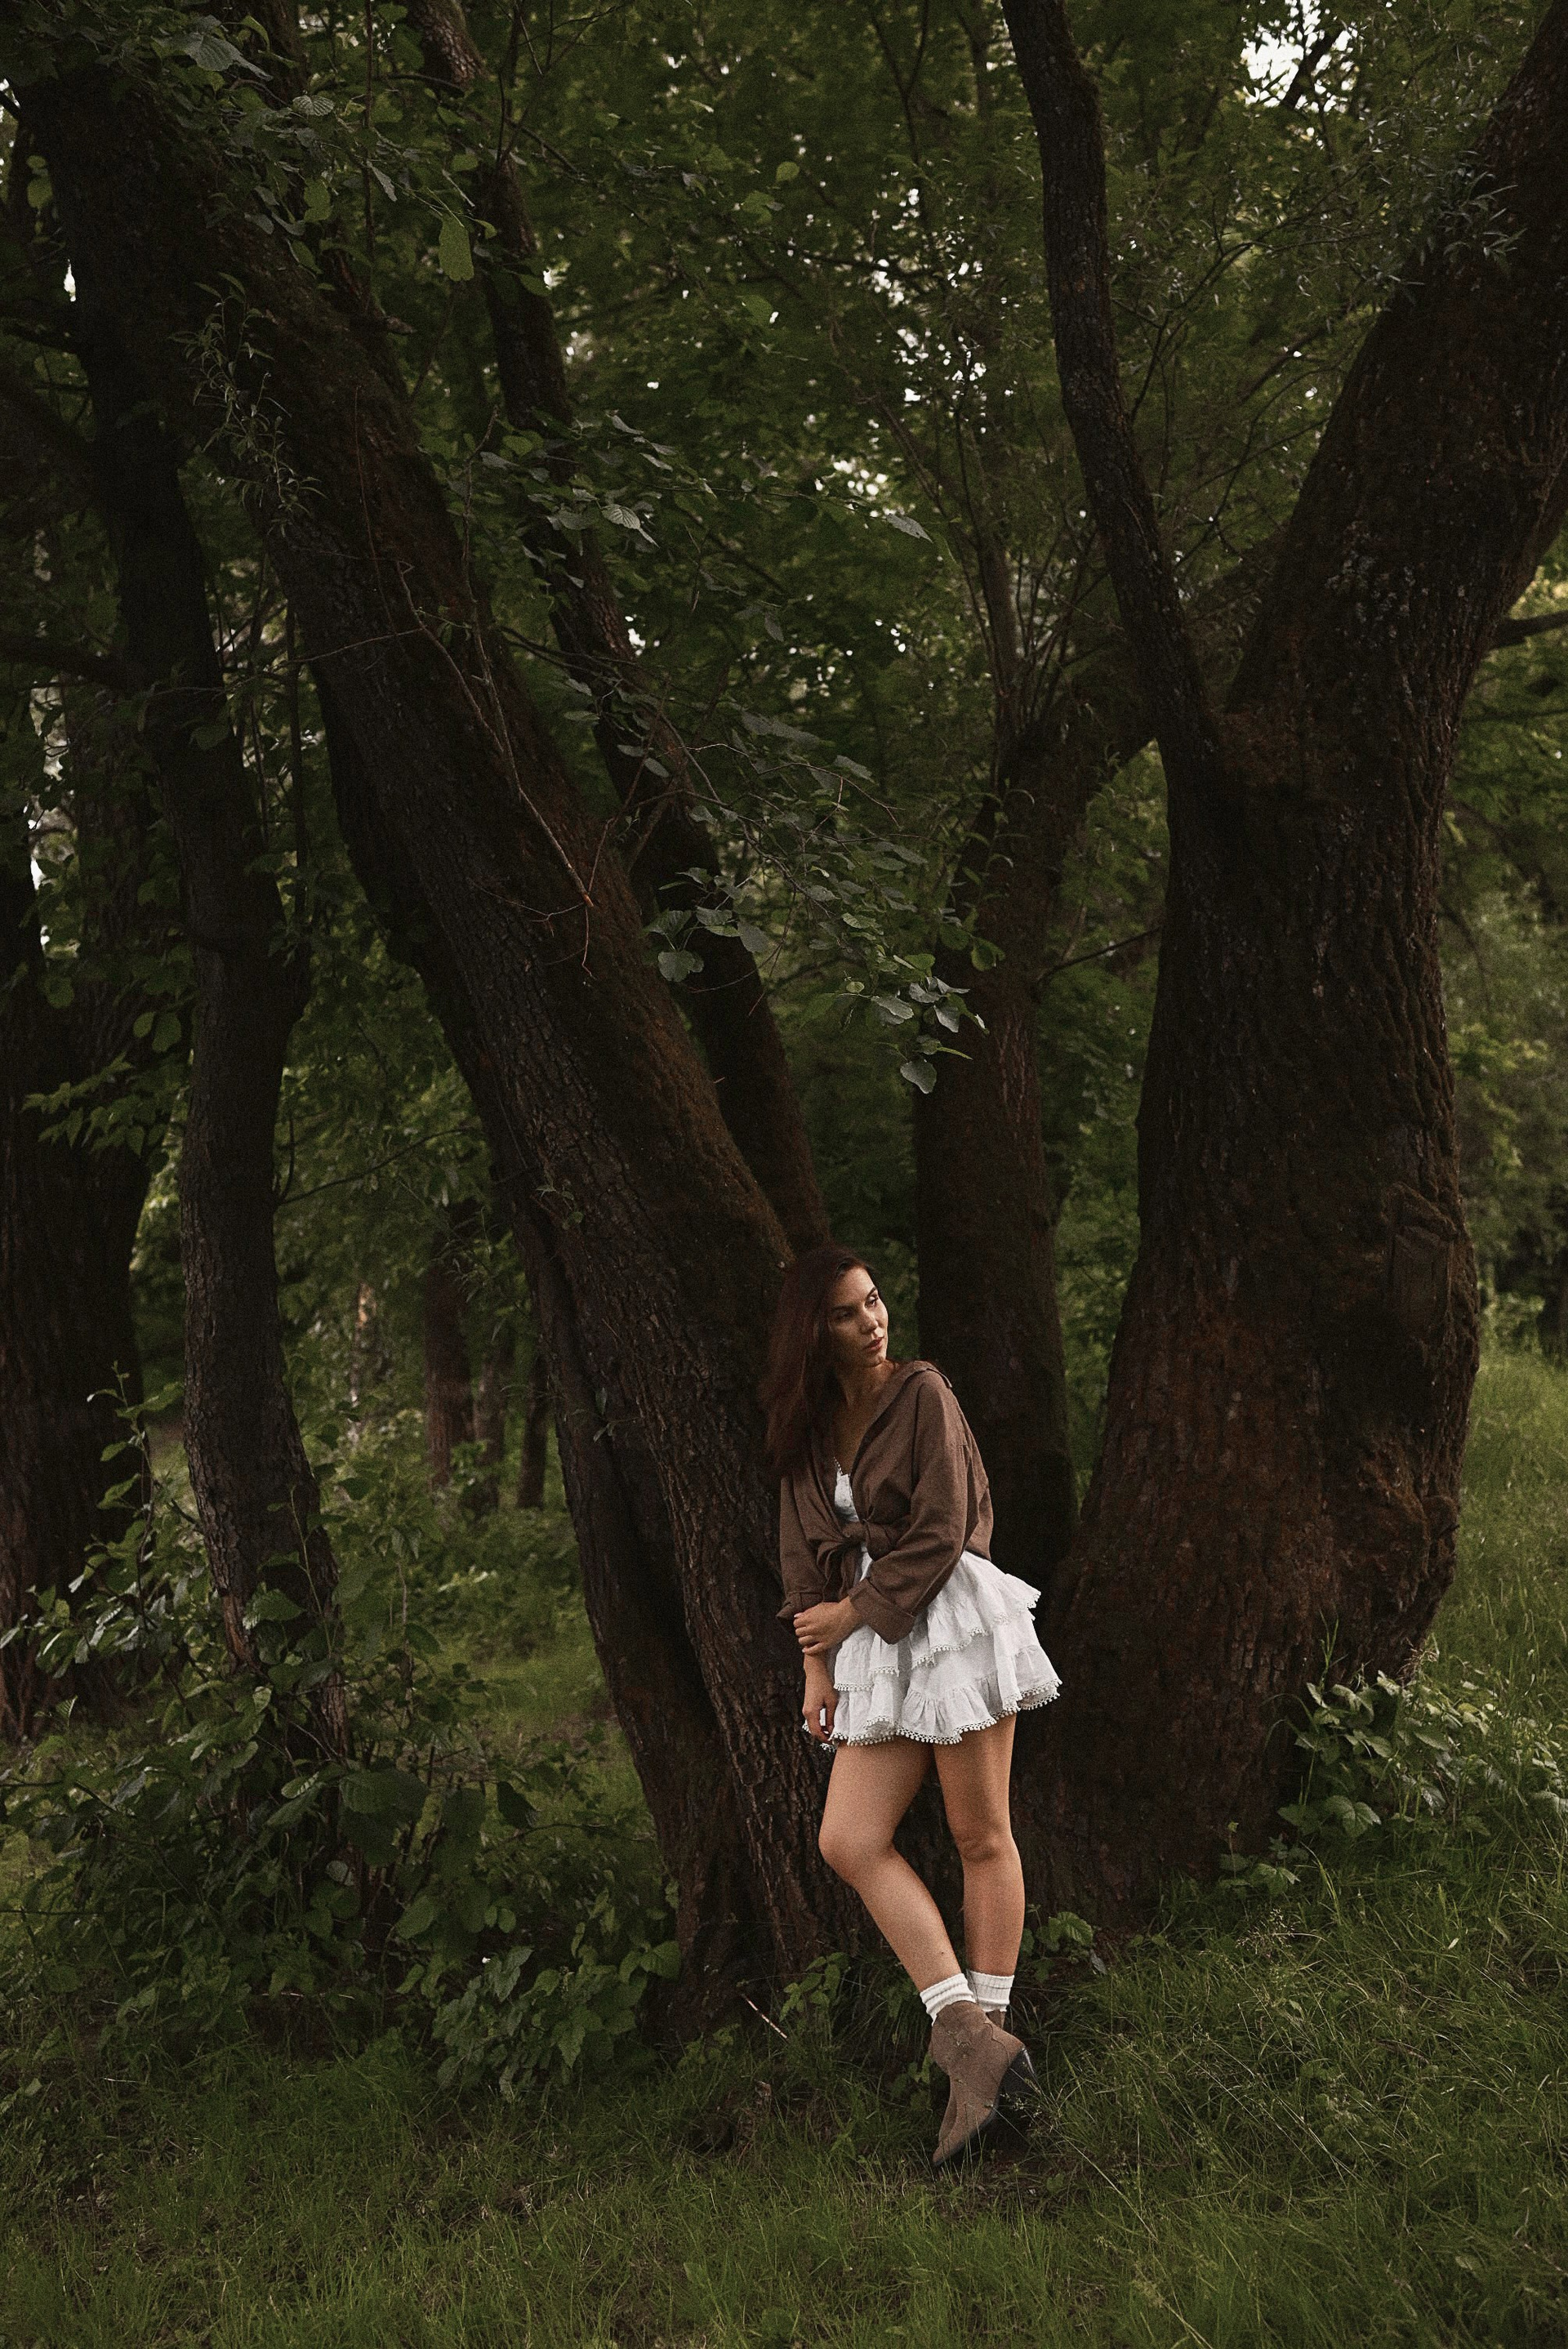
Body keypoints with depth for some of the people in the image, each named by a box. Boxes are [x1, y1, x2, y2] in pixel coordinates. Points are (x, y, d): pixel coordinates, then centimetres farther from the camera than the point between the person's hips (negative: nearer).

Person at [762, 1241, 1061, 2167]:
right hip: (872, 1641, 6)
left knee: (982, 1836, 1)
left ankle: (984, 2031, 11)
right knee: (848, 1840, -6)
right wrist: (818, 1663, 3)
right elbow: (804, 1548, 11)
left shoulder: (923, 1391, -5)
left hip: (952, 1614, -6)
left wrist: (854, 1611, -5)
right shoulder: (807, 1425, 12)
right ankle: (970, 2034, -5)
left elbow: (942, 1532, -10)